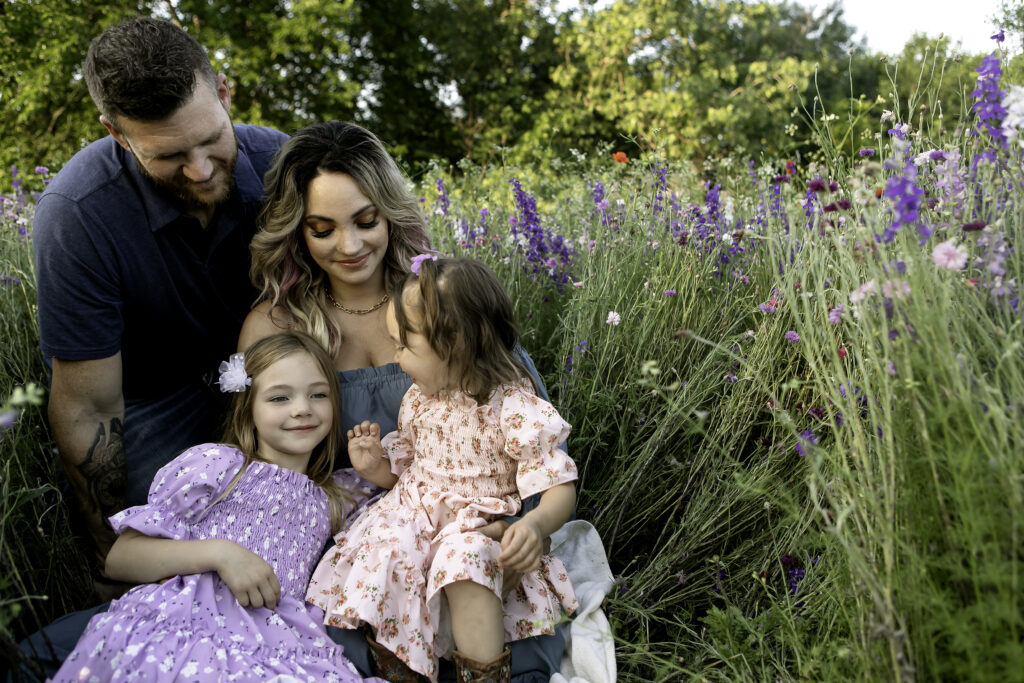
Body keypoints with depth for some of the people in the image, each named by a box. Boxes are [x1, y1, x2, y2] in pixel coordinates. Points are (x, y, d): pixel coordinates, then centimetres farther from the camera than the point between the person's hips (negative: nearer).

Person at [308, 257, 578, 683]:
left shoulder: (515, 409, -14)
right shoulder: (417, 400, 7)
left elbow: (559, 486, -15)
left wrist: (537, 524, -36)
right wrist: (375, 467, -1)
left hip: (481, 521, -5)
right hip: (414, 512, 6)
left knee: (464, 558, -36)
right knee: (380, 551, -23)